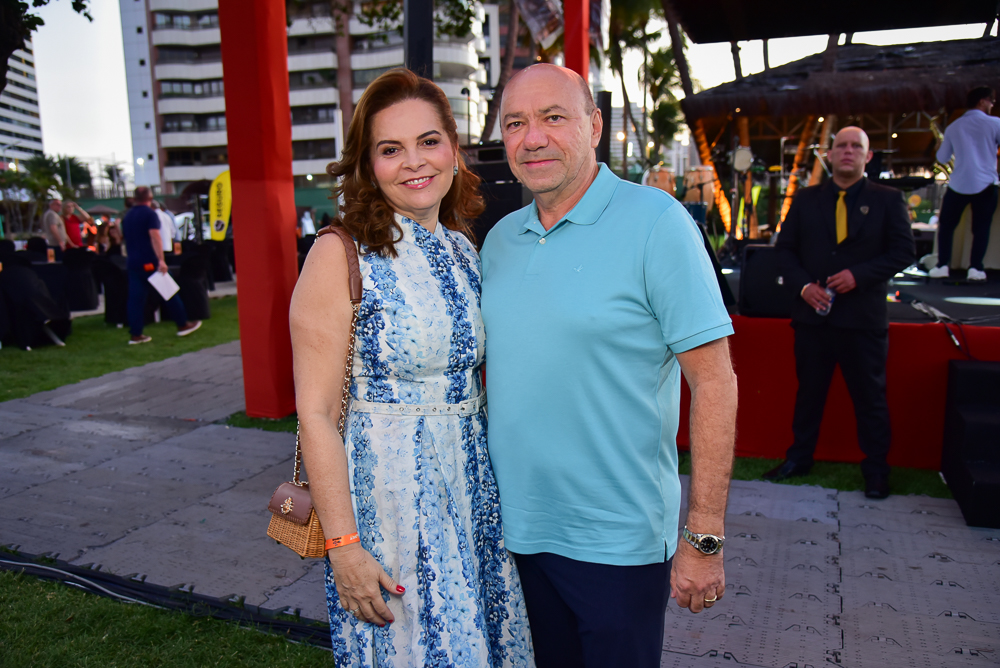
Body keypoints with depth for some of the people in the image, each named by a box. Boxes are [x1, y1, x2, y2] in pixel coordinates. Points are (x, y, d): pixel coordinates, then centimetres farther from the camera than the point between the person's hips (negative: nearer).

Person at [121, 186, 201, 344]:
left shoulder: (127, 217, 15)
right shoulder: (150, 213, -7)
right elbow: (155, 237, -18)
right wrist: (161, 260, -23)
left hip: (132, 263, 6)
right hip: (149, 261, -6)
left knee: (135, 298, 4)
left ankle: (136, 334, 2)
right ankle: (183, 324, 10)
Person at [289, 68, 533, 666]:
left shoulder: (463, 248, 5)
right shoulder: (341, 254, -14)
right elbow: (316, 413, -16)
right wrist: (343, 545, -16)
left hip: (474, 480, 6)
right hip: (387, 487, -6)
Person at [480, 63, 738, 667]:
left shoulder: (655, 221, -13)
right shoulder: (499, 238, 5)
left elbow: (714, 380, -15)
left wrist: (705, 538, -16)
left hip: (617, 542, -5)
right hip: (516, 527, 6)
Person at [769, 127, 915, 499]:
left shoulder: (888, 200, 2)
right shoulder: (806, 200, 8)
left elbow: (903, 252, -3)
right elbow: (785, 248, 7)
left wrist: (859, 275, -17)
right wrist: (803, 285, -9)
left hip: (864, 318, -2)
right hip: (813, 315, 2)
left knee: (870, 397, 7)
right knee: (808, 392, 13)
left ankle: (876, 470, 21)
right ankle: (799, 458, 28)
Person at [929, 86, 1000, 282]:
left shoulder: (953, 127, 7)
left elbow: (942, 158, 11)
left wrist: (942, 145, 30)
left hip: (958, 184, 2)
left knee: (946, 225, 12)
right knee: (981, 228, 7)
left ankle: (942, 265, 5)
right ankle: (975, 268, 1)